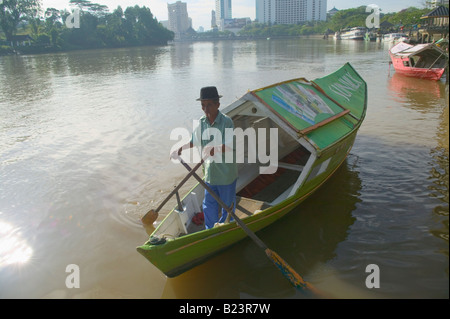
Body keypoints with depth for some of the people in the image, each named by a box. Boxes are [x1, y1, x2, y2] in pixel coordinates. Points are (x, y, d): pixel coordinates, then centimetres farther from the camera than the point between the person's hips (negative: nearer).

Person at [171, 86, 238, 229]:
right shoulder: (201, 122, 1)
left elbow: (230, 146, -27)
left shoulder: (226, 121, -17)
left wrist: (214, 149, -41)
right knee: (209, 204, 14)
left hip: (226, 173, -5)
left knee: (228, 203, 14)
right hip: (210, 172, 5)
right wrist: (180, 150, 10)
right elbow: (195, 141, 16)